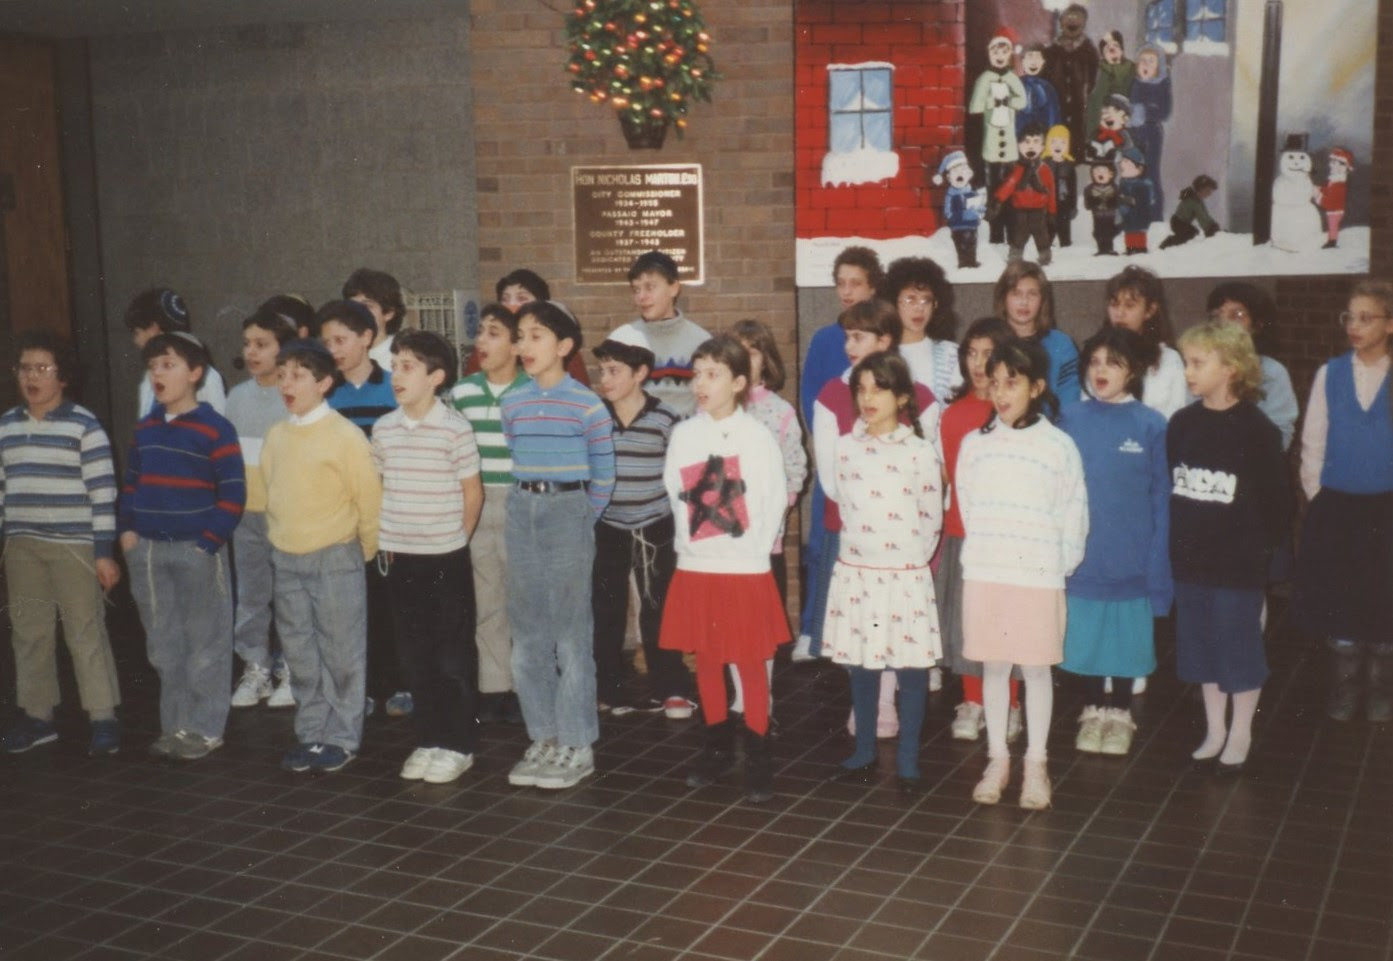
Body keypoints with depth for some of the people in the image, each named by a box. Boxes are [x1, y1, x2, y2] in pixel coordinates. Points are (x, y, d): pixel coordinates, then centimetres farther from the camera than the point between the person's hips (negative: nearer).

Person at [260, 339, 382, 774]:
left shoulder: (345, 435, -12)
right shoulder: (276, 435, 7)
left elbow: (369, 498, -10)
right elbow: (272, 490, 16)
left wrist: (366, 550, -4)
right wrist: (279, 539, 13)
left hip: (335, 558, -6)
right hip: (286, 560, 6)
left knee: (342, 652, 3)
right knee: (300, 653, 13)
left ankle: (341, 738, 15)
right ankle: (310, 733, 25)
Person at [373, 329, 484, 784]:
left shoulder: (455, 428, -10)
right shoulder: (384, 428, 4)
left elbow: (473, 494, -4)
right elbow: (375, 488, 14)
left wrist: (452, 543, 1)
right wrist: (387, 541, 8)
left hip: (446, 559, -5)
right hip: (401, 558, 5)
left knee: (453, 657, 4)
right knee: (415, 657, 12)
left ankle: (458, 744, 15)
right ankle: (428, 739, 23)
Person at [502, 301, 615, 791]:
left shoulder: (587, 404, -8)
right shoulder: (512, 403, 6)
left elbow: (603, 475, -2)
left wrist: (581, 520, -1)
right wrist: (528, 505, 8)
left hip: (568, 510, -5)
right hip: (522, 512, 5)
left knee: (571, 631, -2)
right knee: (527, 633, 8)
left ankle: (577, 743, 7)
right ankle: (543, 737, 19)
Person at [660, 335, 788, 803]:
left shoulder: (757, 436, -7)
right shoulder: (683, 434, 2)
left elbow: (775, 500, -5)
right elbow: (676, 494, 9)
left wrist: (754, 550, -8)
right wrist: (690, 541, 2)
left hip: (745, 571, -4)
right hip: (695, 569, 4)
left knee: (750, 664, 3)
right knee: (706, 660, 13)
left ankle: (758, 760, 14)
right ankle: (718, 747, 28)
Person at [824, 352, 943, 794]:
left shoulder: (920, 452, -7)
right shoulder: (844, 448, 4)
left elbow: (931, 519, -1)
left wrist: (913, 558, 4)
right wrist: (860, 543, 11)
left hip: (905, 576, -3)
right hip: (855, 572, 3)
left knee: (910, 666, 3)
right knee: (860, 666, 11)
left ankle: (907, 761, 15)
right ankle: (864, 754, 24)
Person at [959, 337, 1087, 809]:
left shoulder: (1058, 446, -2)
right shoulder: (974, 444, 3)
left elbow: (1073, 515, 1)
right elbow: (967, 506, 9)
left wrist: (1060, 565, 0)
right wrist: (985, 552, 5)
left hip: (1039, 576, -2)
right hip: (983, 574, 2)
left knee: (1036, 668, 6)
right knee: (993, 667, 10)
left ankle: (1036, 763, 18)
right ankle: (997, 758, 21)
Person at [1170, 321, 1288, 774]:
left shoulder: (1257, 430, -10)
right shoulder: (1181, 424, 3)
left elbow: (1274, 500, -6)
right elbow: (1166, 488, 7)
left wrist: (1259, 548, -9)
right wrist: (1175, 544, 2)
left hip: (1239, 565, -4)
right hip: (1191, 561, 4)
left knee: (1240, 648, 8)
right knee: (1202, 648, 14)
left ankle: (1240, 735, 23)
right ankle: (1214, 730, 29)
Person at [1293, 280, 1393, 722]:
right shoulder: (1329, 374, 2)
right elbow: (1312, 442, 6)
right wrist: (1315, 492, 3)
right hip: (1335, 506, 2)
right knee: (1337, 598, 8)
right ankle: (1344, 686, 25)